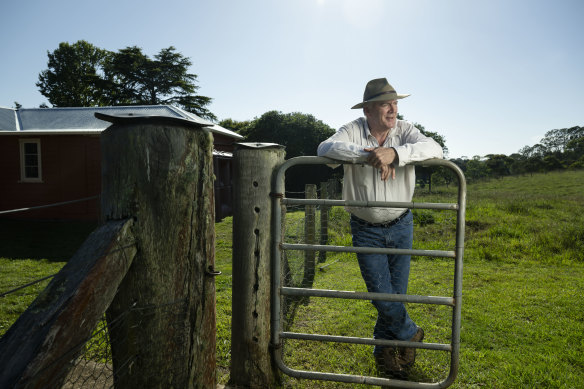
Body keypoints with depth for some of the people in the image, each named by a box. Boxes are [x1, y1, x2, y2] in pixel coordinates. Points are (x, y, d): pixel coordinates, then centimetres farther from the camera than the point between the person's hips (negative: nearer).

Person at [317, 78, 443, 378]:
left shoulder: (404, 130, -5)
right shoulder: (354, 131, -8)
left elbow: (434, 149, -22)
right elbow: (325, 148, -26)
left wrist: (394, 153, -38)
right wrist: (369, 156, -35)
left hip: (401, 226, 2)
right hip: (366, 230, -2)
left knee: (397, 293, 10)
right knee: (382, 296, -2)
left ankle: (384, 348, 36)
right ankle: (411, 335, 30)